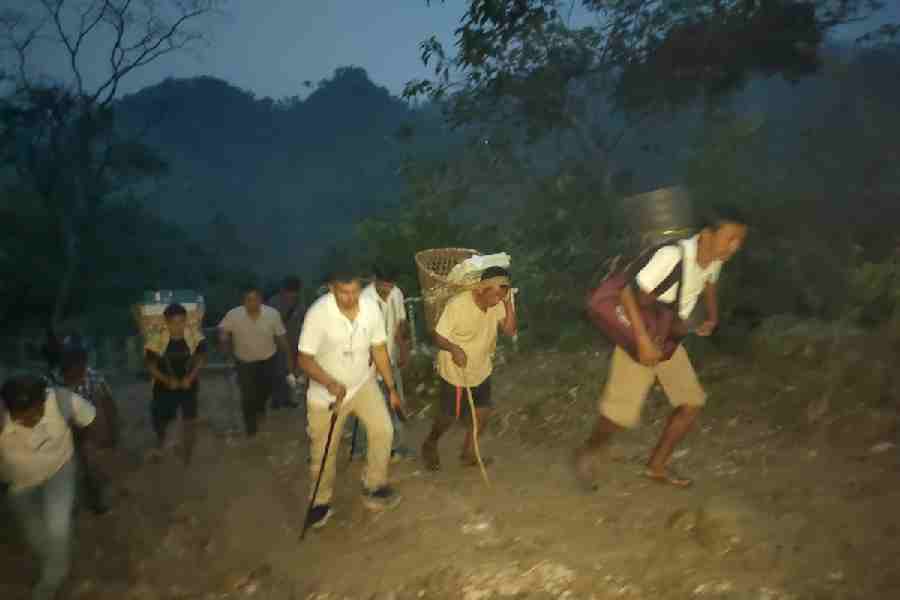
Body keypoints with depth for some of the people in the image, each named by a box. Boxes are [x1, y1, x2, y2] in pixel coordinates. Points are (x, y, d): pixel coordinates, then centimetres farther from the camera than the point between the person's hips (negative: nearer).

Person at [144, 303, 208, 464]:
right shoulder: (156, 339, -21)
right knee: (160, 420, 14)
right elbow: (150, 366, -12)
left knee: (190, 421, 7)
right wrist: (167, 380, -22)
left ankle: (187, 454, 32)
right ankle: (160, 440, 51)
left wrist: (190, 377, -18)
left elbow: (201, 358, -7)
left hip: (188, 385, 1)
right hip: (165, 386, 0)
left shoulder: (195, 336, -17)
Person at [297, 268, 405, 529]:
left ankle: (374, 486, 12)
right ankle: (320, 502, 34)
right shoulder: (318, 314, -27)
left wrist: (391, 388, 0)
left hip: (363, 384, 3)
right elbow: (305, 360, -22)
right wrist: (331, 383, -39)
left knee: (383, 430, -12)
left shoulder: (371, 308, -15)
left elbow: (379, 349, -3)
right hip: (325, 393, -3)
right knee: (324, 452, 9)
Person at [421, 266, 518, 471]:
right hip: (456, 372, -5)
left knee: (483, 412, 14)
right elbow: (439, 337, -21)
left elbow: (510, 330, -16)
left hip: (482, 370, 6)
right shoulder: (458, 305, -28)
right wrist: (454, 349, -41)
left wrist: (508, 303, -26)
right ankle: (430, 445, 39)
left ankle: (468, 453, 35)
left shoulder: (498, 304, -11)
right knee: (450, 416, 11)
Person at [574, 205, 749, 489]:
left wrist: (712, 316, 7)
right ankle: (587, 453, 22)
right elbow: (628, 292, -32)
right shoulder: (672, 255, -32)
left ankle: (657, 466, 21)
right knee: (623, 412, -7)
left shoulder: (715, 257, -7)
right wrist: (643, 340, -35)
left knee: (693, 402, 4)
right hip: (638, 337, -7)